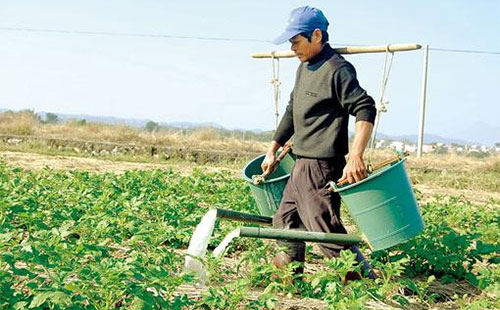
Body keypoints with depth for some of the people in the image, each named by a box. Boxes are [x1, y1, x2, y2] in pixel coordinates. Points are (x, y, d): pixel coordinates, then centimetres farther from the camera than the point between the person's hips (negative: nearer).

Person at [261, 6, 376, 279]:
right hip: (302, 165, 10)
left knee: (326, 230, -11)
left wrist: (355, 156, -31)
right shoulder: (304, 68, 16)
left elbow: (365, 109, -21)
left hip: (321, 167, -10)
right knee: (285, 222, 17)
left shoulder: (336, 69, -14)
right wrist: (273, 150, 25)